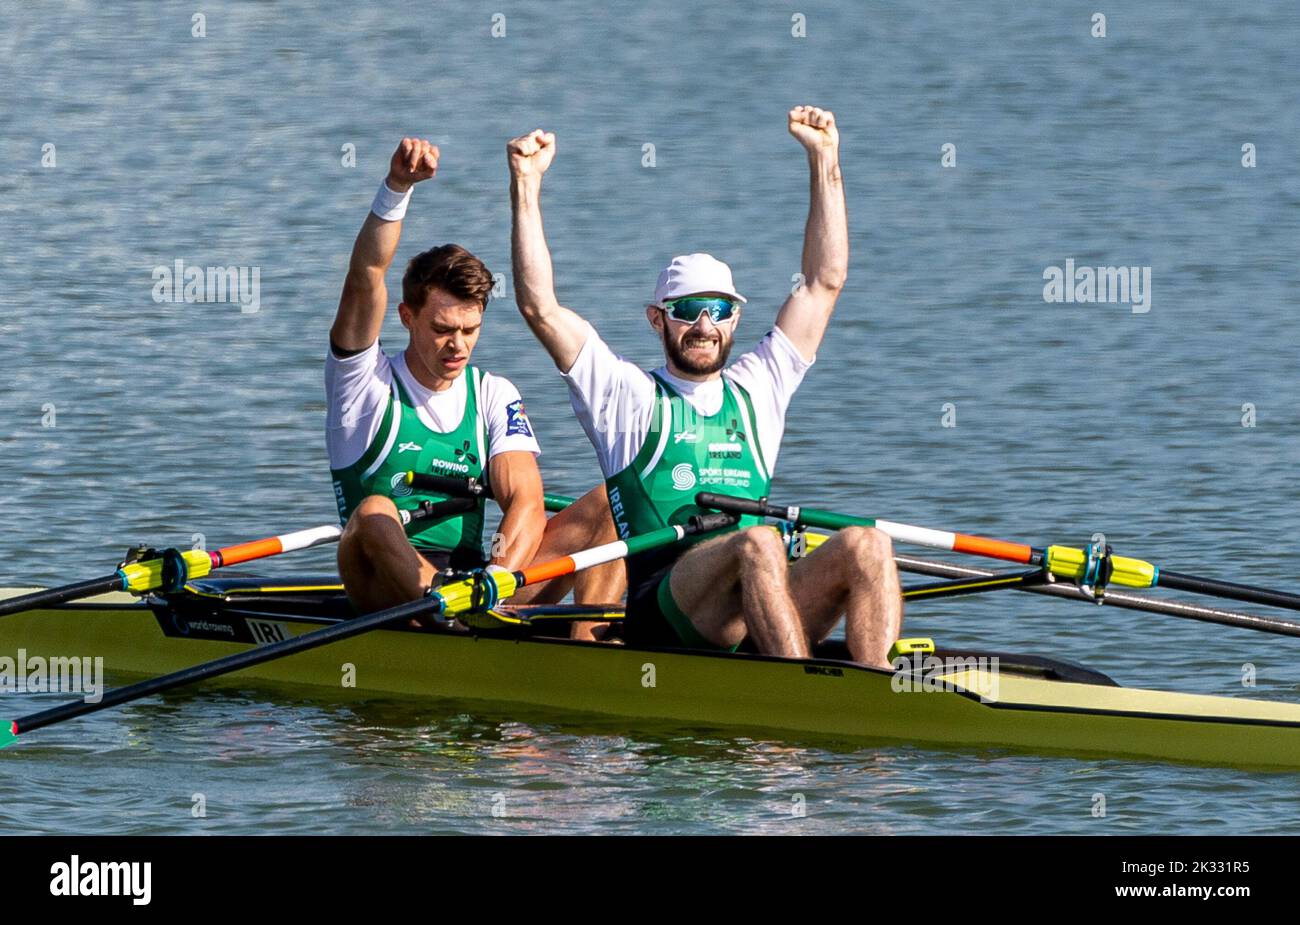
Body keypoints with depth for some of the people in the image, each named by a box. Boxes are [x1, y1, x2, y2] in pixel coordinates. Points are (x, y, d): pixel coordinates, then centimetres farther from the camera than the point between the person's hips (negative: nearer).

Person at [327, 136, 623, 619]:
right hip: (385, 594, -3)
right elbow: (366, 277, -14)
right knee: (374, 512, -36)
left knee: (607, 505, -13)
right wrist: (398, 186, -27)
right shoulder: (365, 382, 5)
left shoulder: (494, 396, 12)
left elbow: (526, 502, -3)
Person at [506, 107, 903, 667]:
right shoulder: (629, 396, 13)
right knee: (757, 542, -35)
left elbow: (824, 283, 26)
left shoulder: (755, 390, 24)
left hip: (757, 624, 5)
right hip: (659, 617, -5)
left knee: (867, 545, -23)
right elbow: (540, 308, 3)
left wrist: (824, 160, 23)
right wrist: (526, 187, -1)